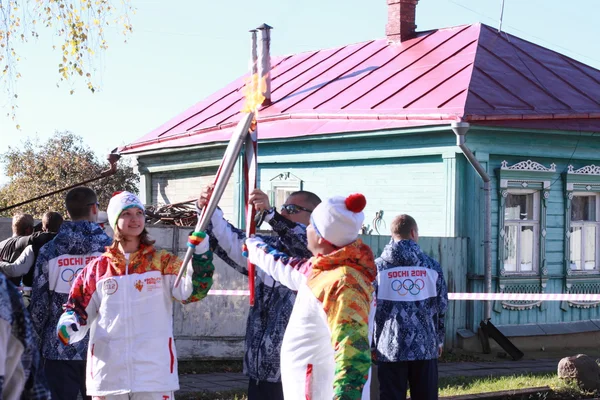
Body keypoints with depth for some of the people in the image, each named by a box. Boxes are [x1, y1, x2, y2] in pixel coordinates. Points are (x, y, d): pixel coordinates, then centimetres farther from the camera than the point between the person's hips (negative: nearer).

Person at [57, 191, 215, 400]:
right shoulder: (98, 268, 7)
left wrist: (199, 249, -22)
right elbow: (79, 309, 13)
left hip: (154, 372, -1)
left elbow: (192, 290, -9)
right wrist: (67, 328, -9)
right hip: (107, 373, 1)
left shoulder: (162, 262, 5)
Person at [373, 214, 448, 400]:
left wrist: (371, 345, 9)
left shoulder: (378, 267, 0)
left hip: (390, 347, -1)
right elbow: (441, 306, 7)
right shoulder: (431, 266, 4)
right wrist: (439, 339, 19)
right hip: (425, 346, 1)